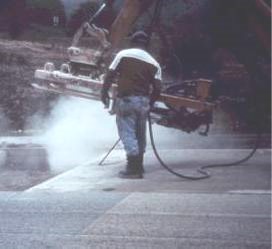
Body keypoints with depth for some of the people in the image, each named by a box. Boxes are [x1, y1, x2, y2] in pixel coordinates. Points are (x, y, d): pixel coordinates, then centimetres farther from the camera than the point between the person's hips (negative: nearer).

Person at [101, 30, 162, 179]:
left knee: (127, 133, -3)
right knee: (140, 134, 15)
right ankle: (139, 166, 25)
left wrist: (104, 93, 5)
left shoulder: (123, 54, 0)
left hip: (126, 99, -4)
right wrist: (150, 103, 14)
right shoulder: (154, 63, 7)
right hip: (143, 101, 4)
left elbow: (110, 75, -5)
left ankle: (133, 168, -10)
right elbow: (157, 88, 1)